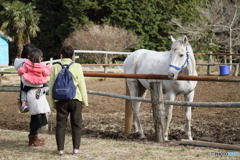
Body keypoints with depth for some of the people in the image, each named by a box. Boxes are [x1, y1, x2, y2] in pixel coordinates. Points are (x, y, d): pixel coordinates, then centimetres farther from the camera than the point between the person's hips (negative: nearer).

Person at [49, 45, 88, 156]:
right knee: (76, 124, 8)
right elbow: (82, 85, -1)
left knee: (60, 124, 7)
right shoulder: (77, 67, -3)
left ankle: (60, 149, 6)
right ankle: (76, 148, 7)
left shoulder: (55, 68, 2)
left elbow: (51, 86, 5)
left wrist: (52, 103, 13)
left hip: (60, 100, 1)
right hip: (75, 99, -1)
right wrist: (85, 101, 7)